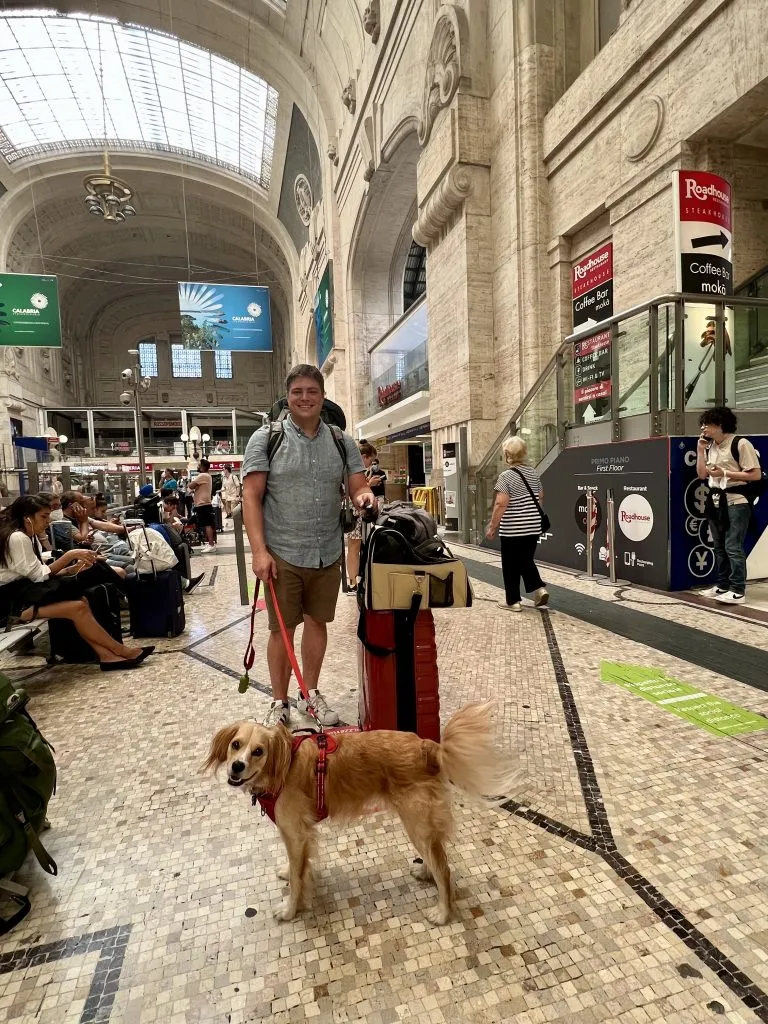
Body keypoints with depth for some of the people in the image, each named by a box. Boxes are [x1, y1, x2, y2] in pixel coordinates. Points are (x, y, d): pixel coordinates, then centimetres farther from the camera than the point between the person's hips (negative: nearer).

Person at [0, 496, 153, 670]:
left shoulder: (27, 537, 15)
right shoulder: (17, 537, -16)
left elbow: (37, 574, 7)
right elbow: (39, 575, -16)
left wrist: (73, 568, -4)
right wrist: (70, 555, -16)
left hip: (22, 590, 9)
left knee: (81, 601, -9)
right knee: (78, 607, -21)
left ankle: (106, 655, -15)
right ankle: (120, 651, -12)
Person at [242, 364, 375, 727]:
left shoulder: (341, 442, 7)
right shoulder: (266, 438, -3)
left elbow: (358, 487, 8)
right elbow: (251, 497, -7)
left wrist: (363, 496, -18)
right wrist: (259, 550, -15)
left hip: (328, 554, 4)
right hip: (283, 555, -3)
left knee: (317, 622, 14)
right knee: (282, 628, 6)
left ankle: (311, 694, 32)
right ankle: (279, 703, 24)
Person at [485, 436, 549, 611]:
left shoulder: (506, 476, -14)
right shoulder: (533, 473, 6)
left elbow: (501, 504, -19)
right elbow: (540, 498, 17)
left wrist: (492, 527, -13)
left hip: (512, 528, -6)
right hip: (534, 526, 6)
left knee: (511, 565, 6)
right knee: (526, 560, 20)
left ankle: (513, 601, 12)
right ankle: (539, 589, 6)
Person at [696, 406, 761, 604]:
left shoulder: (741, 444, -11)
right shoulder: (709, 447, 11)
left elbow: (756, 475, -13)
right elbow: (701, 475, 9)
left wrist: (725, 473, -18)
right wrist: (700, 451, 2)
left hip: (735, 501, -8)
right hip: (715, 500, 8)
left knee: (733, 547, -9)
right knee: (719, 546, 12)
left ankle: (738, 591, -3)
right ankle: (723, 585, 21)